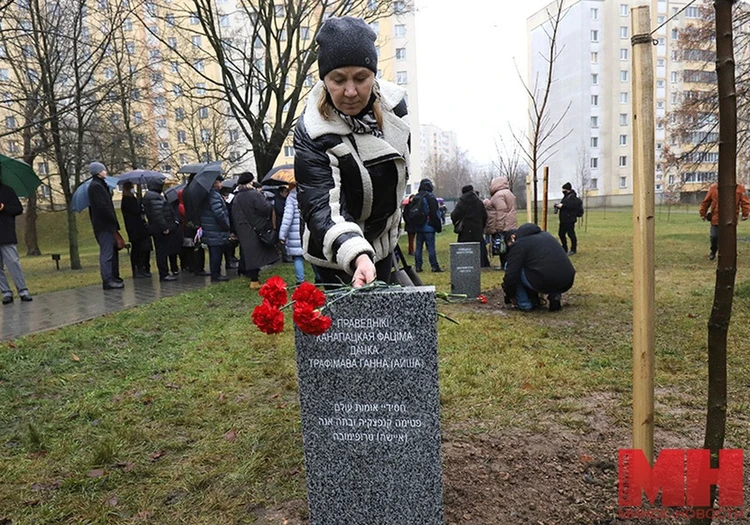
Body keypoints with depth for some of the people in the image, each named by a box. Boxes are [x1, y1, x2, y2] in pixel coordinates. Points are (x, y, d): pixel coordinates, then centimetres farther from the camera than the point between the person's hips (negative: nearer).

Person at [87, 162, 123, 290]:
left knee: (112, 250, 14)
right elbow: (103, 206, -20)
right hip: (104, 225, -10)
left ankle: (113, 277, 21)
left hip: (106, 224, 10)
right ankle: (108, 280, -7)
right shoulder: (96, 186, -12)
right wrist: (114, 221, -14)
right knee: (107, 252, -9)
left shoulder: (99, 185, 18)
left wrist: (114, 222, 13)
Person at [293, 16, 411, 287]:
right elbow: (320, 204, -36)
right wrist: (357, 256, -53)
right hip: (336, 253, -6)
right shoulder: (311, 132, -28)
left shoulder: (393, 103, -11)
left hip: (381, 243, 6)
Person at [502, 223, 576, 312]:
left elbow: (511, 274, -2)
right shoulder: (545, 234, 25)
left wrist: (510, 296, 17)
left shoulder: (518, 244, 2)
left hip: (546, 283, -7)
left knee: (512, 267, 10)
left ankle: (524, 304, 10)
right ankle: (555, 295, 15)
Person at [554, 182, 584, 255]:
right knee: (561, 234, 14)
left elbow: (572, 205, -28)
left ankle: (573, 250, 3)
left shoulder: (572, 197, -12)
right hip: (563, 219, 10)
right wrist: (558, 205, 6)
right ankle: (564, 249, 24)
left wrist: (562, 205, -25)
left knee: (571, 234, -5)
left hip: (569, 220, -10)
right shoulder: (566, 196, 19)